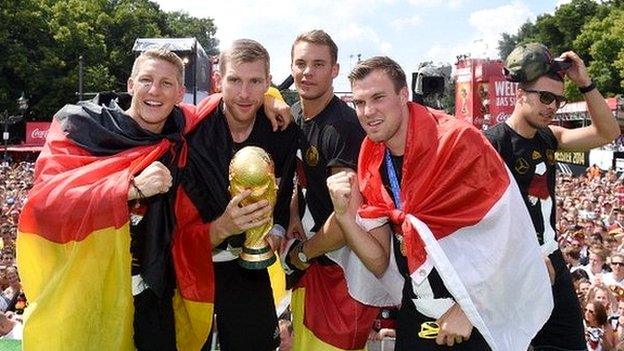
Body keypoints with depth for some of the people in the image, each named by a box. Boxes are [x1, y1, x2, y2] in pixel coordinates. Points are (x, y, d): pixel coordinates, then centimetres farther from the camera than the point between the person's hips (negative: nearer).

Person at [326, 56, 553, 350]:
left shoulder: (458, 142, -18)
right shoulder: (372, 166, -1)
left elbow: (505, 236, -15)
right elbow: (381, 265, -2)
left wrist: (466, 308, -14)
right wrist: (344, 215, -16)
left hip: (479, 319, -5)